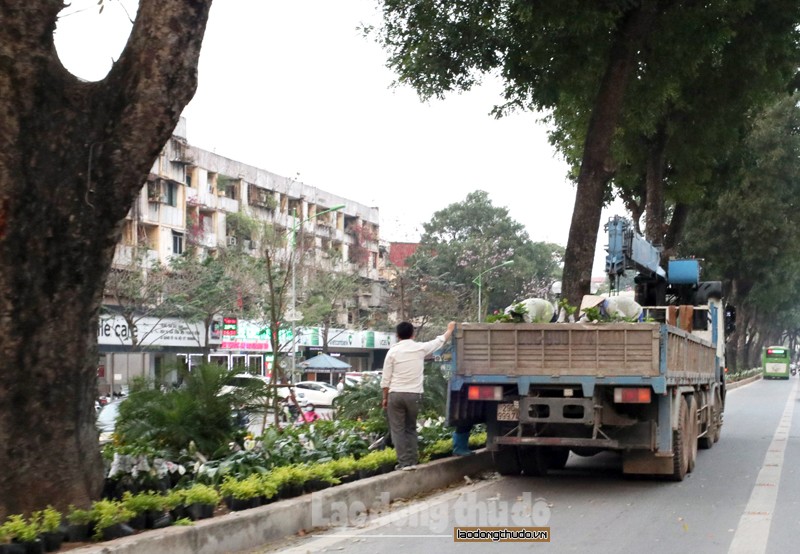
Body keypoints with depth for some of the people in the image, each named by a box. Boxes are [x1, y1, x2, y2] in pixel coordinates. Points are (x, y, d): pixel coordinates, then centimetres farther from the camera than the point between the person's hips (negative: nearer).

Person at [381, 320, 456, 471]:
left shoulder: (393, 351, -3)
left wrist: (385, 398, 10)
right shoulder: (420, 348, 0)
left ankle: (404, 462, -2)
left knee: (397, 429, 4)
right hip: (414, 395, 2)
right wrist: (450, 328, 36)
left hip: (395, 394, -1)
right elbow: (440, 340, 18)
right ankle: (412, 461, 8)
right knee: (411, 428, 14)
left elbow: (386, 379, -1)